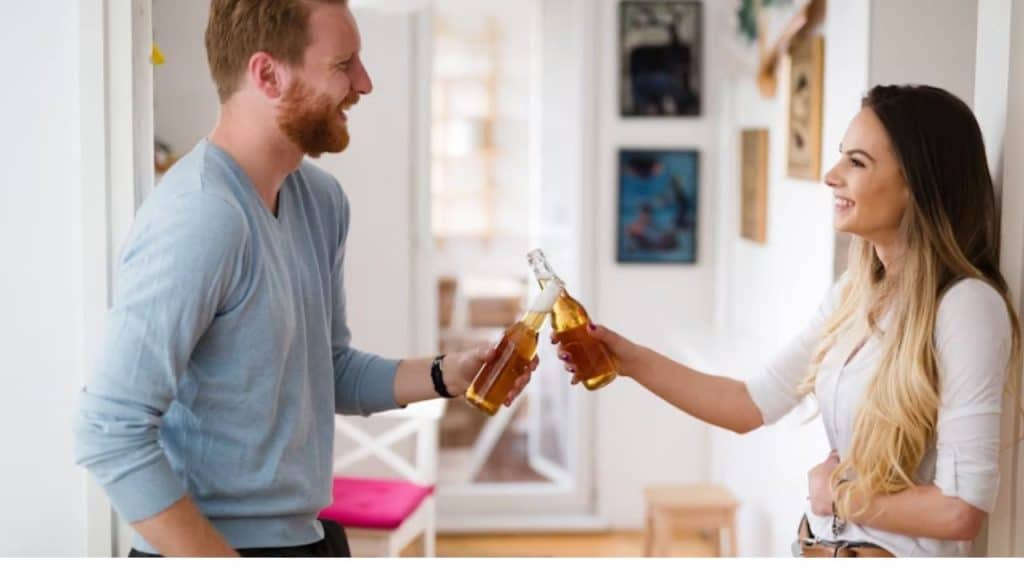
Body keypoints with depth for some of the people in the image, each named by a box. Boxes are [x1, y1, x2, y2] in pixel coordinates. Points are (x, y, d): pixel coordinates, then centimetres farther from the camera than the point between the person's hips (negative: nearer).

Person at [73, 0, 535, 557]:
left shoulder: (321, 198, 3)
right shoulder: (200, 216, -24)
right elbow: (109, 433, -25)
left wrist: (445, 375, -3)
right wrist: (224, 563, -22)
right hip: (212, 548, -8)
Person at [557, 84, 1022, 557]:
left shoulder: (965, 306, -22)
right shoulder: (854, 294, 1)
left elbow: (961, 511, -24)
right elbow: (753, 405, 4)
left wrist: (840, 495, -11)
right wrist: (633, 361, -3)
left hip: (896, 558, -7)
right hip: (822, 551, 7)